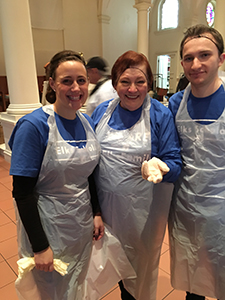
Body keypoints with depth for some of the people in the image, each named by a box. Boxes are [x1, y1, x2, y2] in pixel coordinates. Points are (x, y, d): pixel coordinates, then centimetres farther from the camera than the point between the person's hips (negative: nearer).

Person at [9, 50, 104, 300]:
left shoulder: (87, 122, -2)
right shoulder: (34, 125, -20)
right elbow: (22, 192, -19)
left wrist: (96, 213, 3)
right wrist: (40, 246, -16)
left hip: (82, 224, 5)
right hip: (48, 227, -5)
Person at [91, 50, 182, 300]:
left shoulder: (160, 115, -11)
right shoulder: (102, 111, 0)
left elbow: (174, 162, -10)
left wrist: (159, 167, -33)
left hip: (142, 210, -3)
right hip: (107, 204, 4)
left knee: (141, 264, 20)